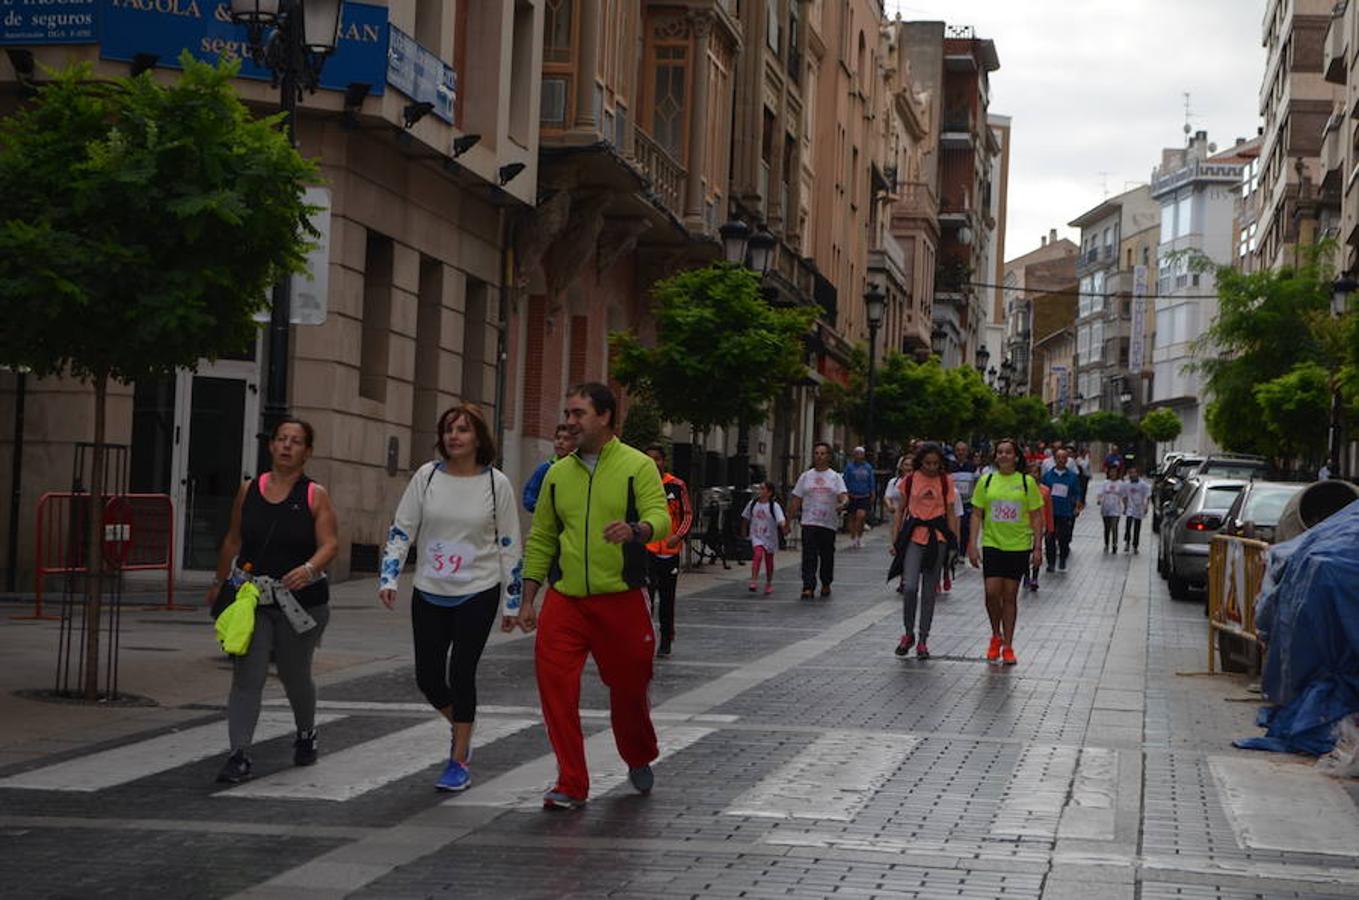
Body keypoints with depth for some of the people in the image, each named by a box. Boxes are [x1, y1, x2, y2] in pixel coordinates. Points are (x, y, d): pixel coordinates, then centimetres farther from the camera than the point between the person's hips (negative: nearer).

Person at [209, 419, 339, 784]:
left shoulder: (315, 496, -2)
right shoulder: (249, 491, 6)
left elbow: (330, 544, -10)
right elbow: (233, 540, 17)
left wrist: (309, 569, -29)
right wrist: (219, 583, 23)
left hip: (300, 600, -1)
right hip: (251, 597, 1)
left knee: (295, 675, 13)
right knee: (246, 677, -9)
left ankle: (306, 734, 41)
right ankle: (240, 756, -11)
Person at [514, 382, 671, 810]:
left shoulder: (637, 466, -2)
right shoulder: (558, 474, 10)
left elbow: (660, 517, -14)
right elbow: (540, 539, 15)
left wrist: (634, 529, -38)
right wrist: (527, 600, 10)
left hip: (620, 599, -3)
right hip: (565, 600, 3)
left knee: (629, 687, 10)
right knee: (554, 682, -12)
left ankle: (639, 759, 40)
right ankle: (571, 784, -4)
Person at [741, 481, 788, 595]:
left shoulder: (774, 506, -13)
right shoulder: (753, 503, -3)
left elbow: (781, 520, -24)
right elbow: (745, 518, 12)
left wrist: (784, 529, -43)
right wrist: (744, 531, 20)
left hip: (770, 537, -1)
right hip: (756, 536, 1)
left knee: (769, 561, 13)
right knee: (758, 554, -24)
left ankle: (769, 584, 29)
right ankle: (754, 581, -27)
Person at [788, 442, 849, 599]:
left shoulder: (835, 477, 6)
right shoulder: (806, 476, 10)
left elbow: (844, 495, -6)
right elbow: (795, 500, 10)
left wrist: (843, 503, -29)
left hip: (829, 523, 0)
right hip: (809, 522, 0)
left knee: (827, 556, 10)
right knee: (809, 556, -10)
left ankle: (826, 584, 29)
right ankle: (808, 587, -13)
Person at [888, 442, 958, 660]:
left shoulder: (946, 482, 4)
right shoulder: (910, 480, 4)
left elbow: (951, 513, 7)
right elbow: (900, 511, 9)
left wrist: (954, 543, 2)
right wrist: (895, 540, 3)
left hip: (937, 538, 1)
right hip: (913, 537, -1)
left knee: (929, 592, 4)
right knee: (910, 587, -14)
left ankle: (923, 640, 13)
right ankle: (909, 634, 6)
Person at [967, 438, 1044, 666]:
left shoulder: (1027, 482, 0)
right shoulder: (986, 481, 3)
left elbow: (1036, 517, 3)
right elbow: (977, 514, 5)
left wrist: (1038, 548, -2)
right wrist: (973, 545, -2)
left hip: (1018, 546, -1)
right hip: (992, 544, 1)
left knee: (1010, 596, 2)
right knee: (992, 592, -9)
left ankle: (1007, 646, 10)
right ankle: (996, 636, 15)